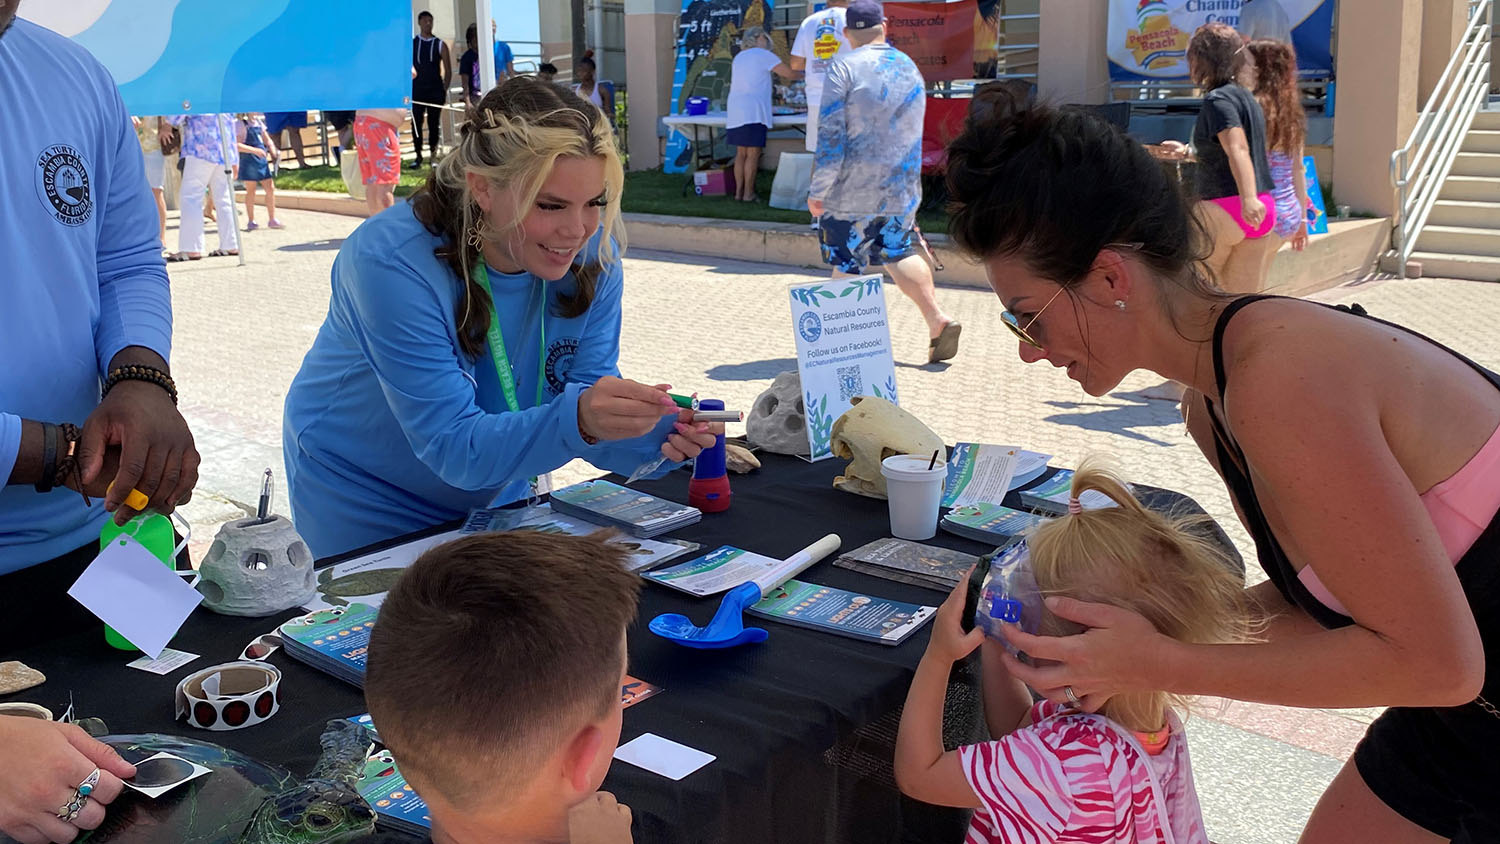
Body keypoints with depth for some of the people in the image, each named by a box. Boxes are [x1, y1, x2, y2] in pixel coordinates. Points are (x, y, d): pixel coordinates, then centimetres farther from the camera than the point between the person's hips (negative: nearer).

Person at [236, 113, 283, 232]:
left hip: (262, 160, 7)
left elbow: (267, 139, 20)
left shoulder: (259, 122, 12)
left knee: (270, 188, 4)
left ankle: (272, 220, 12)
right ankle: (251, 221, 10)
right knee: (251, 190, 0)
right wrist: (254, 150, -25)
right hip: (248, 161, -7)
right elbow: (235, 145, -19)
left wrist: (274, 154, 4)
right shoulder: (240, 124, -10)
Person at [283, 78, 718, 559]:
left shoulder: (593, 253, -16)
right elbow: (453, 447, -33)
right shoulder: (392, 263, -32)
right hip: (363, 498, -4)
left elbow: (586, 403, -17)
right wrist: (575, 420, -49)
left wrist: (652, 437, -38)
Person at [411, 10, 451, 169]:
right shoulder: (411, 44, 6)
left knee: (435, 123, 2)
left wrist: (444, 90, -4)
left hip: (435, 90, -1)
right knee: (416, 123, -1)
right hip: (417, 90, 1)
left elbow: (448, 70, 4)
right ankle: (418, 155, 5)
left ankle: (433, 155, 10)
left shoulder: (441, 45, 3)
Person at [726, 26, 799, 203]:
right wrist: (803, 75, 16)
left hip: (736, 112, 8)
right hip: (753, 112, -8)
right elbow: (789, 74, -4)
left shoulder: (739, 57, 20)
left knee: (741, 153, 9)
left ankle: (738, 191, 8)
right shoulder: (763, 55, -2)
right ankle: (748, 193, -5)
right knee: (753, 154, -5)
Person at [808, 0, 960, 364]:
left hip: (853, 189, -6)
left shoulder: (844, 68, -11)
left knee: (846, 264, 3)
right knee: (899, 252, 17)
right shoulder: (909, 68, 10)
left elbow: (831, 135, -15)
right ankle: (937, 320, 5)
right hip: (901, 187, 6)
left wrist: (818, 191, -11)